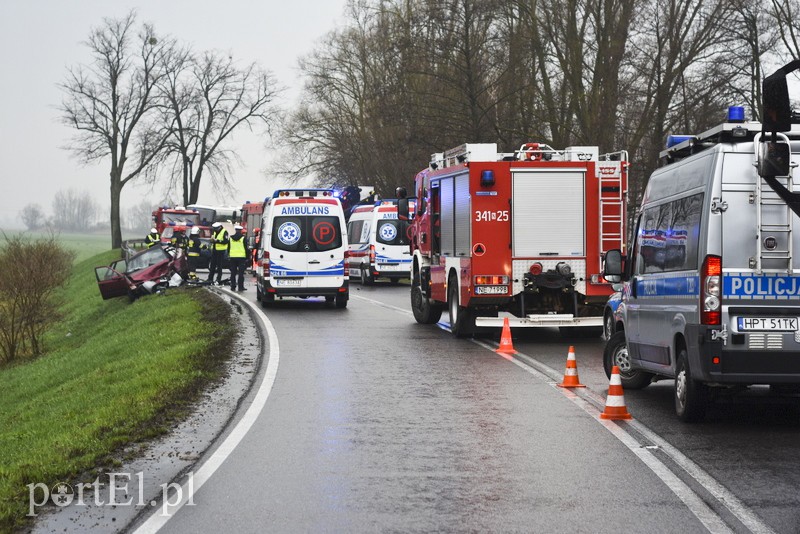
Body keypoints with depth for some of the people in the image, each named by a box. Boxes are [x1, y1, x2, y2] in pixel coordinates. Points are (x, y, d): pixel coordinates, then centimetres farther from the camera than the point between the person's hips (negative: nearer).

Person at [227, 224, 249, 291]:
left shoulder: (231, 238, 6)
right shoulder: (243, 238, -5)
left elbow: (228, 248, 13)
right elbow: (246, 249, -4)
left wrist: (228, 256, 21)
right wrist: (247, 257, 2)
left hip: (232, 257, 3)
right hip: (241, 257, -3)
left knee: (233, 273, 8)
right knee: (241, 273, -2)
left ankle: (233, 287, 8)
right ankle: (240, 287, -5)